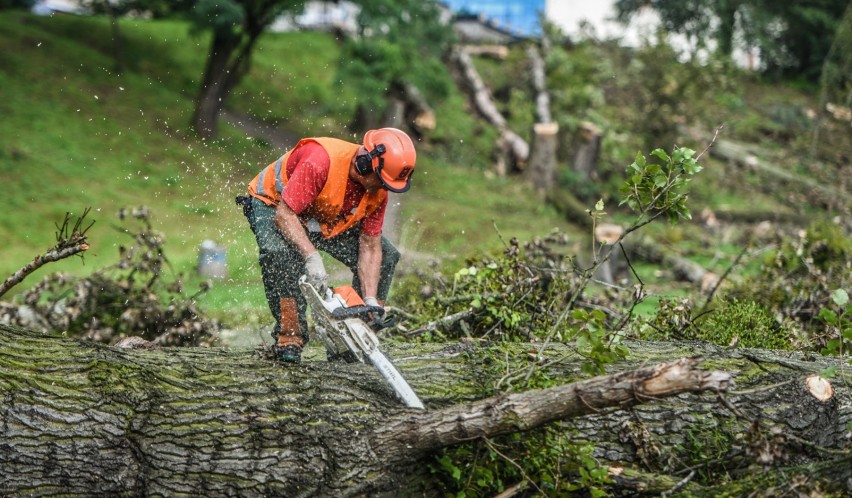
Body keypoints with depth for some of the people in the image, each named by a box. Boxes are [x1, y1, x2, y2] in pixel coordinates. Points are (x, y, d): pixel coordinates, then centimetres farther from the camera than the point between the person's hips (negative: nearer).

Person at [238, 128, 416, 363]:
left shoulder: (378, 190, -17)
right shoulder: (321, 161, -39)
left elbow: (370, 247, -13)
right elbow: (285, 214, -37)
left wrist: (371, 302, -23)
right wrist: (312, 258, -46)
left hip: (328, 219, 6)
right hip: (274, 204, -6)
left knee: (386, 256, -4)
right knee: (280, 252, -39)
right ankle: (289, 339, -26)